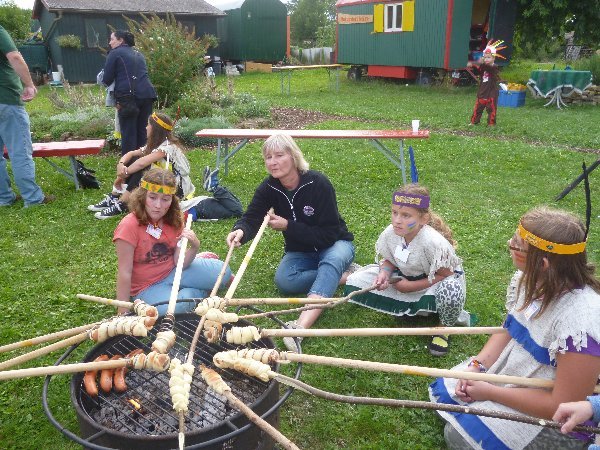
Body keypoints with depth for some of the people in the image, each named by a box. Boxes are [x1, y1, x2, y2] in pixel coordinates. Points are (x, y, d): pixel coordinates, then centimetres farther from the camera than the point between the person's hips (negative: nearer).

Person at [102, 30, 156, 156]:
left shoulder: (115, 53, 2)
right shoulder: (138, 54, 23)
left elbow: (107, 80, 0)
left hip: (128, 96, -6)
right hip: (146, 94, 6)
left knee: (128, 133, -1)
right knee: (142, 131, 12)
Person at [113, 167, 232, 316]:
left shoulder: (173, 221, -5)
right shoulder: (129, 226, -23)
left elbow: (179, 262, -7)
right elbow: (125, 273, -21)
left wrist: (194, 247, -27)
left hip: (172, 273, 5)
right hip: (146, 286, -4)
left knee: (222, 271, -11)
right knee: (170, 308, -35)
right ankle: (198, 291, -3)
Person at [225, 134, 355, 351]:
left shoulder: (318, 183, -23)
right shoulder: (269, 188, -10)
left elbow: (329, 234, -24)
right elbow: (251, 218, -20)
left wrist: (288, 226, -27)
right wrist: (240, 231, -44)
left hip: (334, 245, -4)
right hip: (300, 251, 4)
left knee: (333, 261, -40)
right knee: (283, 280, -28)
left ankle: (301, 325, -57)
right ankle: (344, 277, -16)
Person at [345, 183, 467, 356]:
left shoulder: (433, 242, -33)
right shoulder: (390, 233, -18)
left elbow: (445, 275, -24)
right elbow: (389, 260, -1)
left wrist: (411, 286, -24)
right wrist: (384, 273, -24)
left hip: (439, 280, -5)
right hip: (405, 276, 5)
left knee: (450, 292, -44)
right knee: (354, 283, -11)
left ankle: (445, 328, -4)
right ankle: (418, 309, -3)